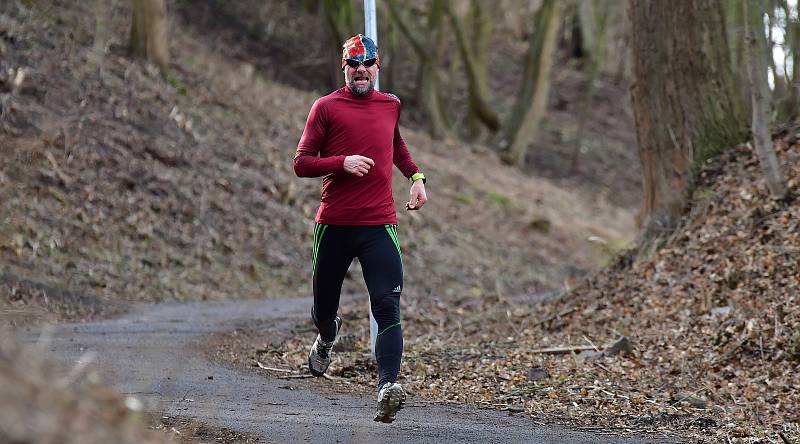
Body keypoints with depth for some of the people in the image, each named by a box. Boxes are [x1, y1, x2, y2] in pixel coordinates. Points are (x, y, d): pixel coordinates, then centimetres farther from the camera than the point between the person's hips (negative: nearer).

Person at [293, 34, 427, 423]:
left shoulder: (392, 106, 13)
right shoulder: (326, 107, 1)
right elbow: (302, 164, -3)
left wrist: (416, 177, 19)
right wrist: (343, 163, -18)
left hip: (379, 226, 1)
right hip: (333, 226, -1)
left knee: (388, 307, -17)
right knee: (323, 306, 14)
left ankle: (388, 386, -27)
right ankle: (327, 336, 50)